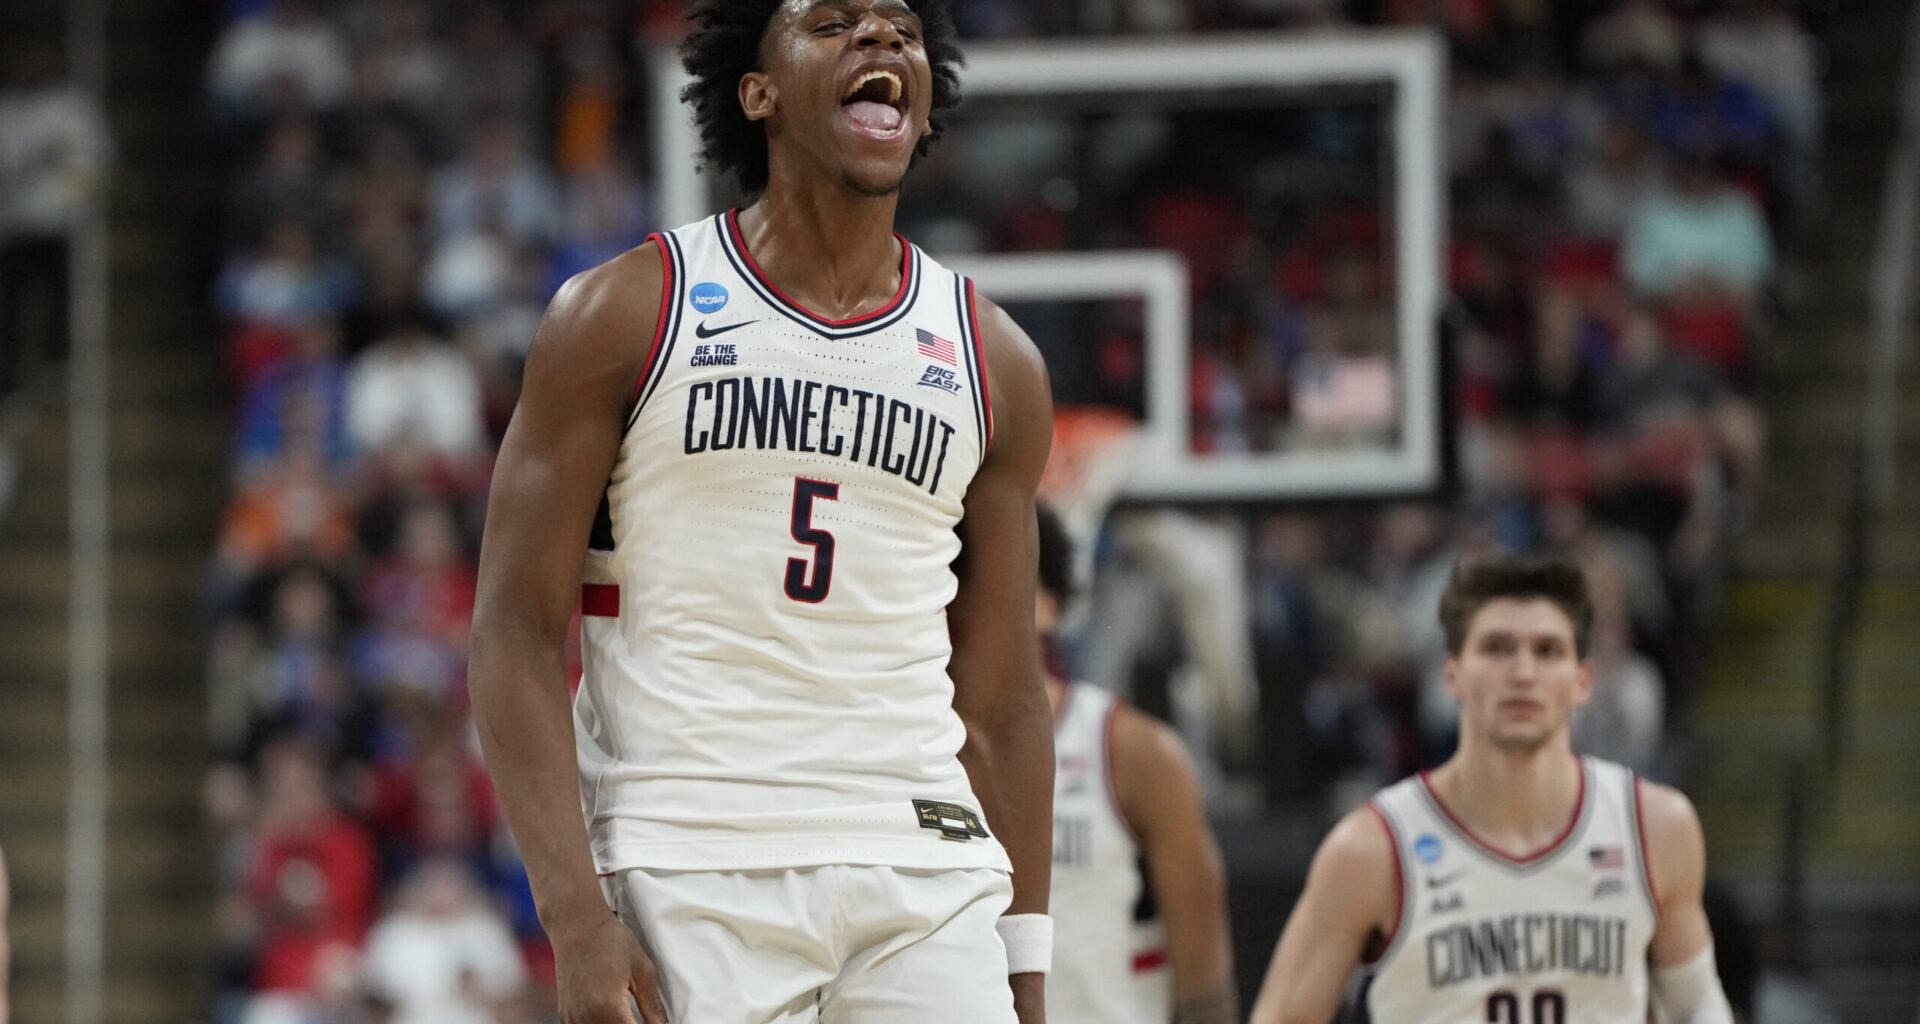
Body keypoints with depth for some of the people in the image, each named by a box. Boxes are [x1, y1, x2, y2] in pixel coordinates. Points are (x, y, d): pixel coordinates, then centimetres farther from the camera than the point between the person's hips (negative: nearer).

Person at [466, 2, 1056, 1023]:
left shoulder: (994, 362, 13)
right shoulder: (623, 315, 2)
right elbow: (514, 637, -2)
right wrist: (576, 920, -13)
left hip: (926, 870, 3)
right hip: (688, 873, -3)